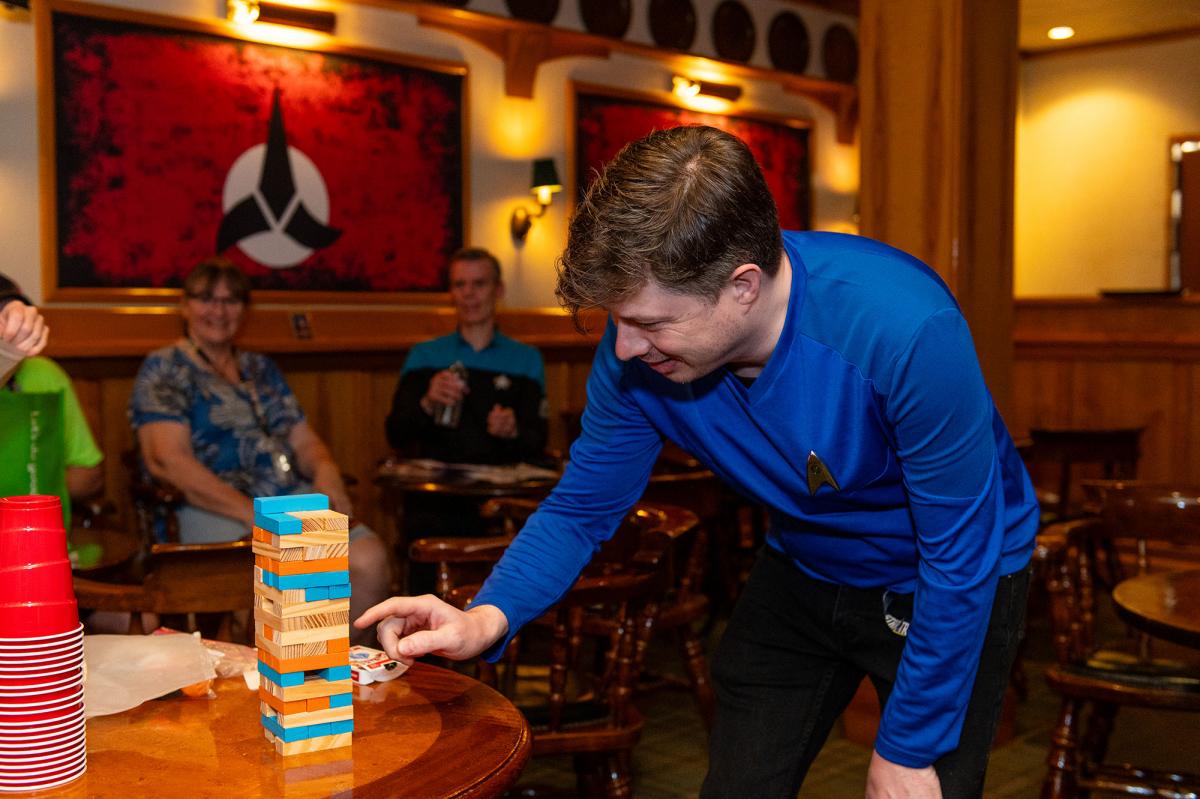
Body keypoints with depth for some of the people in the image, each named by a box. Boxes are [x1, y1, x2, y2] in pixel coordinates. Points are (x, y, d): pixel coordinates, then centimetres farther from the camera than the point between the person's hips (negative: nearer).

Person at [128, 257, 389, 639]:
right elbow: (168, 461, -8)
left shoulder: (261, 369, 24)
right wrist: (254, 515, -18)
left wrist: (325, 470, -4)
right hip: (214, 510, -5)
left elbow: (304, 440, 22)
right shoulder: (164, 369, 5)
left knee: (369, 558, -24)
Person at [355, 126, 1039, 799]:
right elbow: (581, 508, -9)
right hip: (804, 574, 4)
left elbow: (960, 558, -27)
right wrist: (489, 617, -27)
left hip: (950, 589, -3)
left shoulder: (906, 330, -37)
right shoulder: (637, 352, -21)